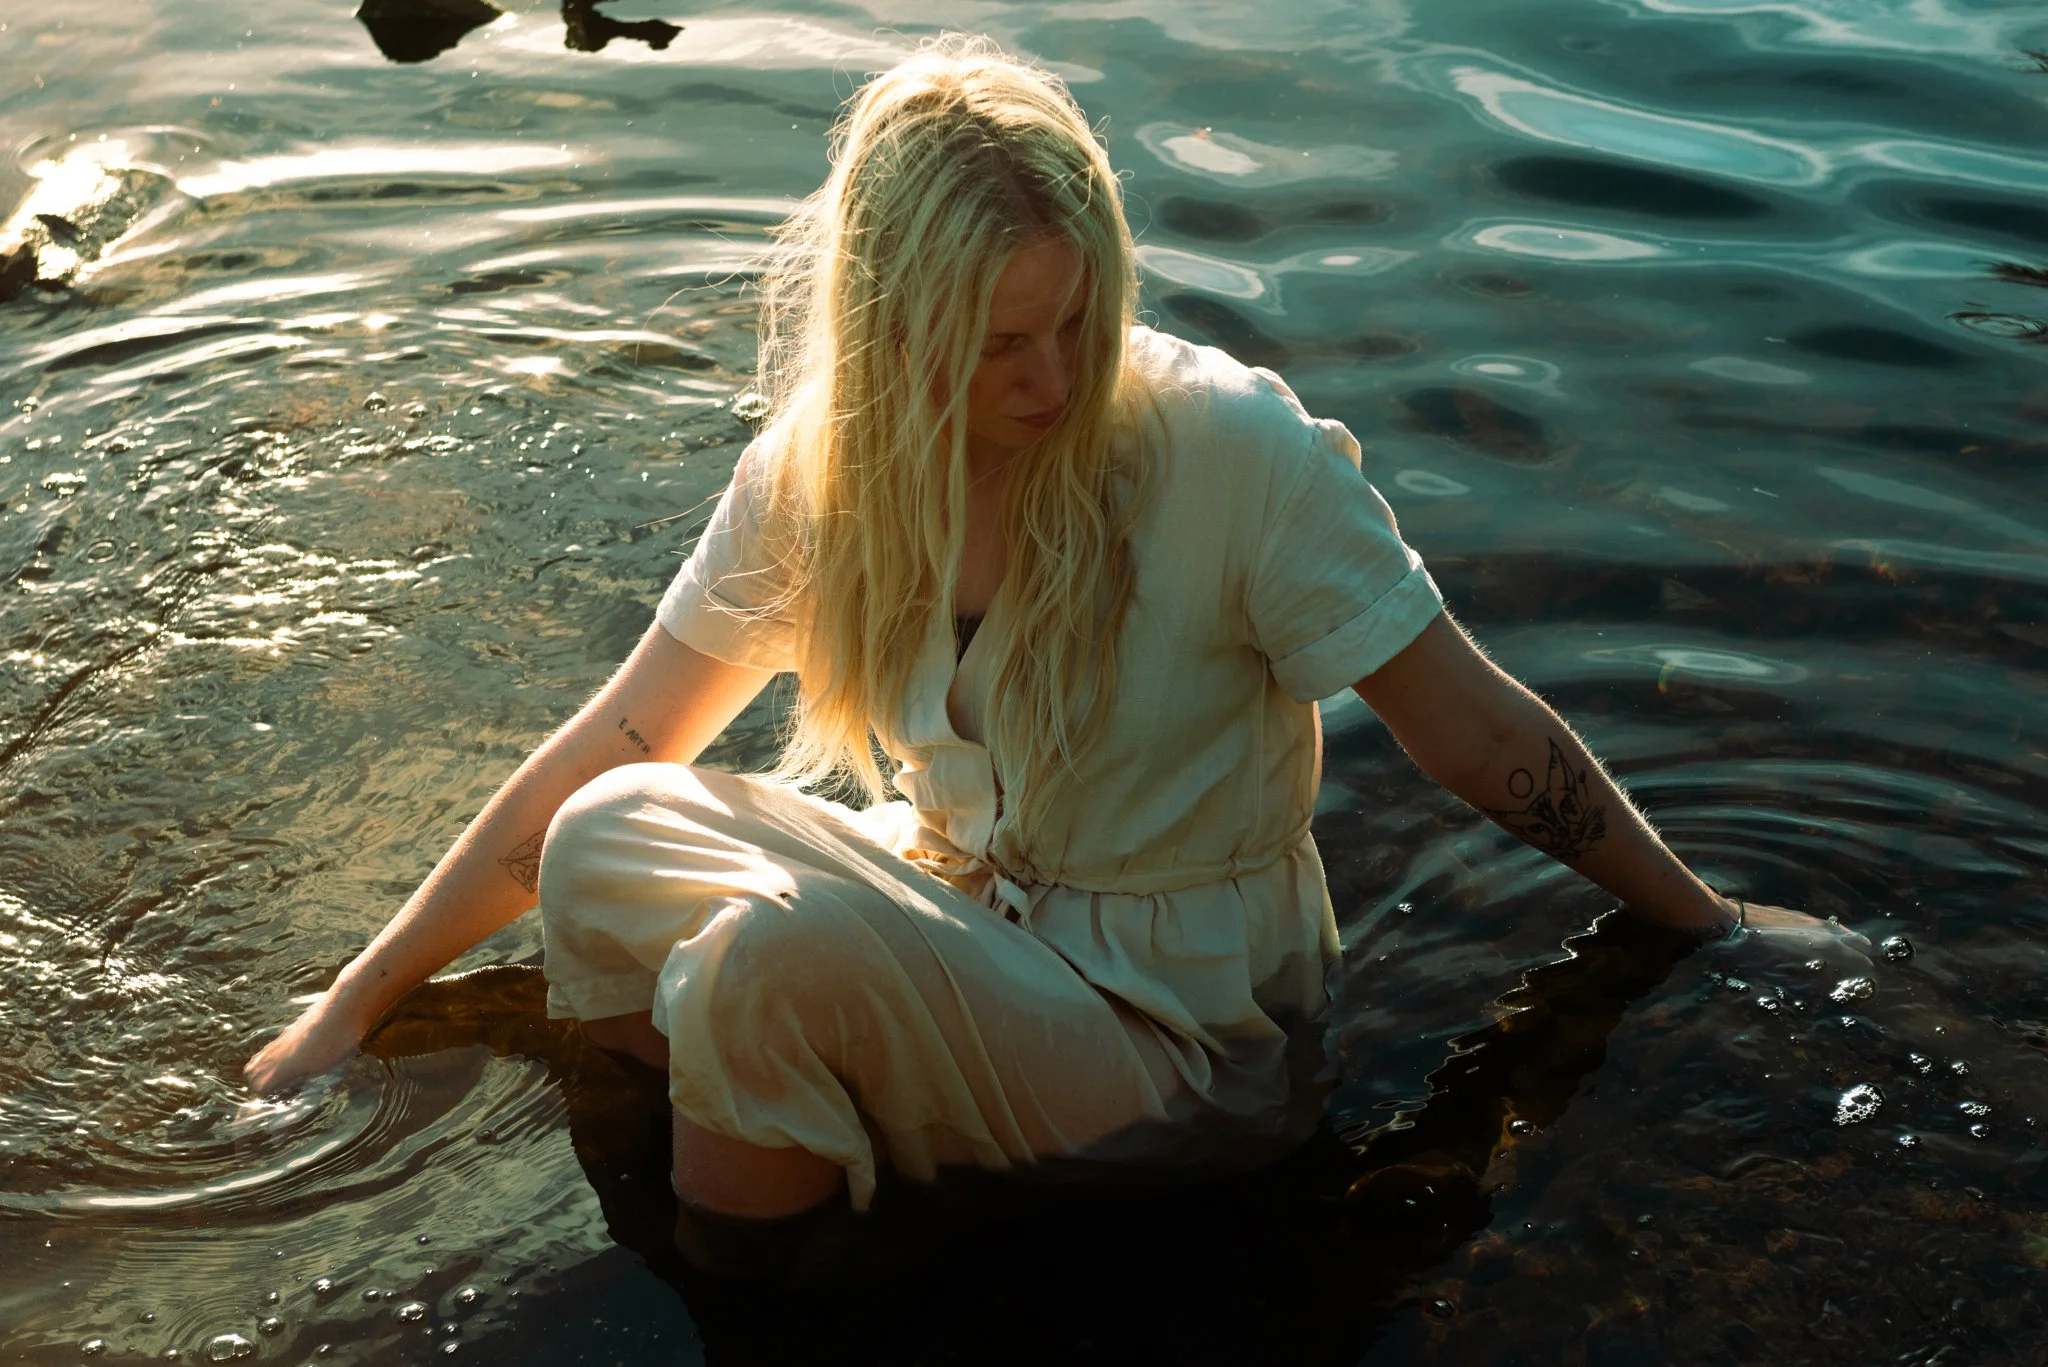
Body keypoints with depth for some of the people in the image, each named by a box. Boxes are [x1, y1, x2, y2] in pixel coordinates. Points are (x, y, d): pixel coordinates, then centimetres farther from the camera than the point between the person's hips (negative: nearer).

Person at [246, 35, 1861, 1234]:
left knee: (787, 945, -30)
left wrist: (1715, 929, -2)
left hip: (1180, 1032, -5)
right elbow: (611, 754, 2)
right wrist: (354, 1003, 4)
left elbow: (1481, 731, -10)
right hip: (958, 931, 5)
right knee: (613, 840, -19)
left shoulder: (1228, 447, -19)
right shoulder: (821, 471, -5)